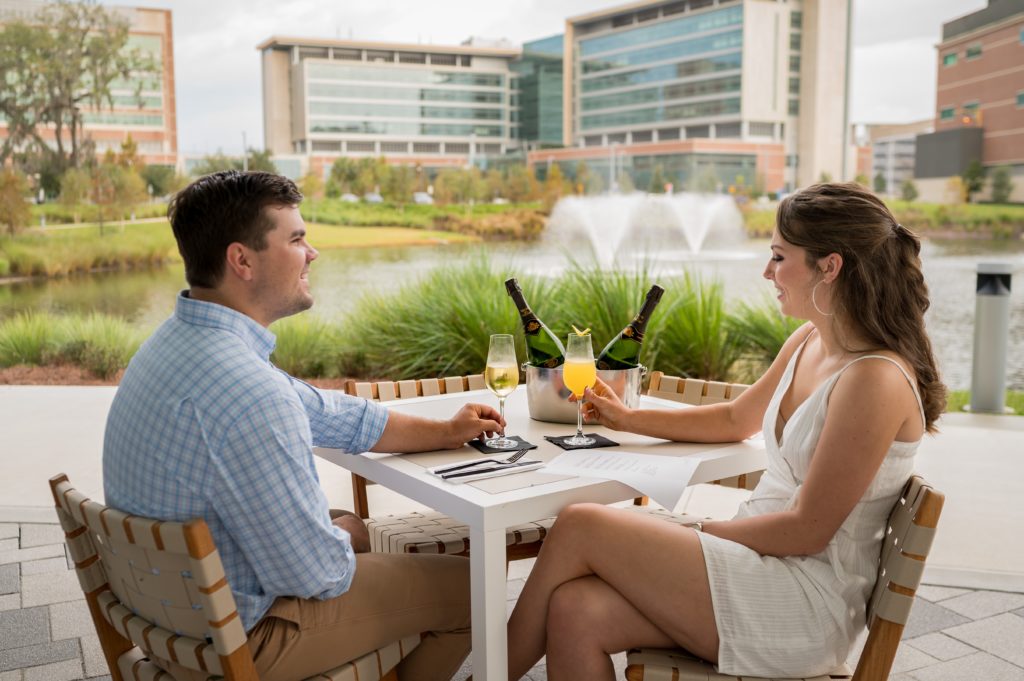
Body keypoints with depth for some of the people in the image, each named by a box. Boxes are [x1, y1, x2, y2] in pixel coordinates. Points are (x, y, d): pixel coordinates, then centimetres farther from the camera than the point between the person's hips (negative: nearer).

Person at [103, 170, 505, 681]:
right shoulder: (244, 390, -34)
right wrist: (342, 536, -4)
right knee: (469, 586, 4)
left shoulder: (181, 339, 0)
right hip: (239, 640, -9)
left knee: (355, 530, 31)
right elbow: (316, 572, -27)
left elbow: (327, 413, 9)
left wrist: (444, 432, 13)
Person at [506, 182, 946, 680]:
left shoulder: (876, 380, -20)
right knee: (576, 612, -15)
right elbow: (735, 420, 24)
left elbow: (807, 531, -18)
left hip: (808, 601, -7)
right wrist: (628, 419, 15)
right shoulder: (808, 343, 8)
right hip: (760, 557, 8)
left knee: (580, 527, -15)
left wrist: (701, 530, -8)